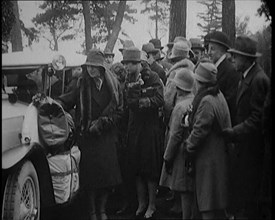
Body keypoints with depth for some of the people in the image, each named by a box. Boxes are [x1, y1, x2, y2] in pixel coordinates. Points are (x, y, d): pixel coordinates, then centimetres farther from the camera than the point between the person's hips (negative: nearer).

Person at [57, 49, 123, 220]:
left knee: (107, 173, -1)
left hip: (107, 136, 1)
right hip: (86, 136, -1)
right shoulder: (82, 84, 1)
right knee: (89, 174, -3)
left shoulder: (112, 85, 2)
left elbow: (119, 112, 3)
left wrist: (101, 122, -8)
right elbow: (67, 101, -4)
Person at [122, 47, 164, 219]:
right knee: (136, 167, 10)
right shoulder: (129, 80, 5)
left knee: (150, 167, 1)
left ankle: (152, 205, 14)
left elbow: (159, 100, -19)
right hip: (134, 127, 5)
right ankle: (142, 203, 24)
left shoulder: (153, 77, -8)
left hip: (150, 127, -5)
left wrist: (139, 102, -16)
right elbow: (128, 102, -5)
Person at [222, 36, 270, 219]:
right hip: (244, 144, 9)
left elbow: (257, 118, -21)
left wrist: (231, 132, -21)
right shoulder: (246, 77, 12)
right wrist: (232, 131, 5)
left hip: (253, 147, -9)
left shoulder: (259, 80, -18)